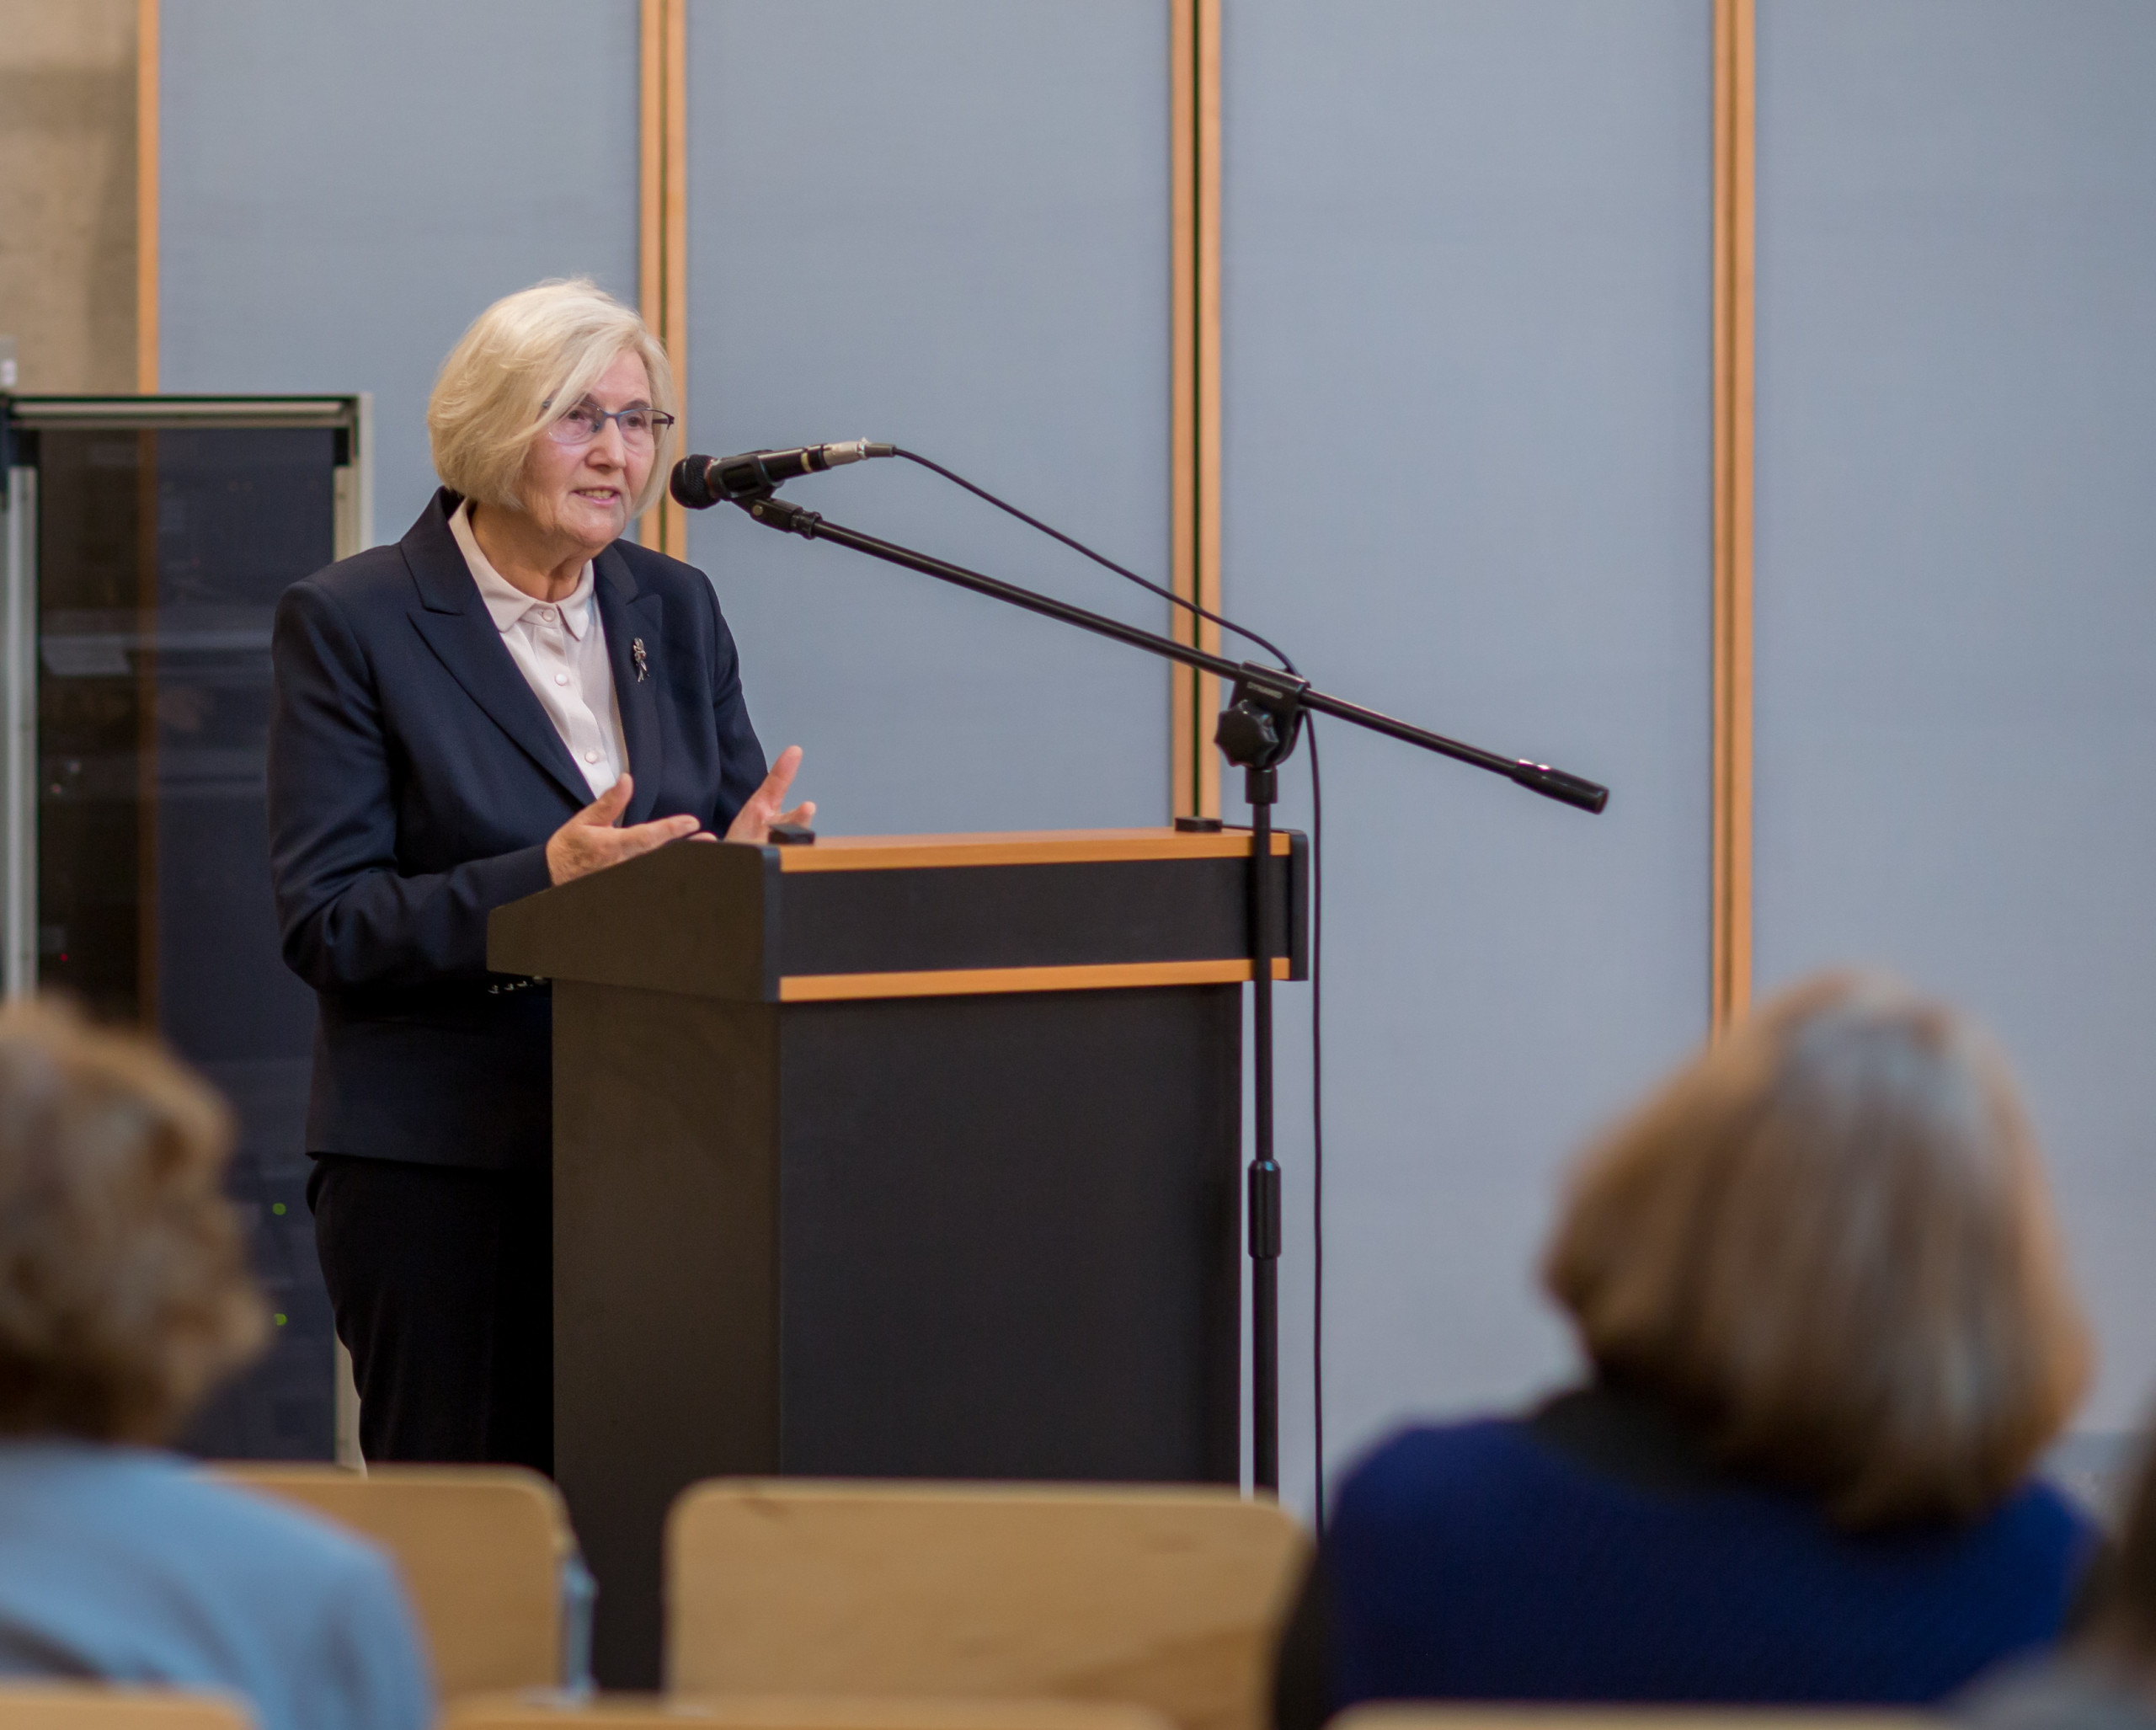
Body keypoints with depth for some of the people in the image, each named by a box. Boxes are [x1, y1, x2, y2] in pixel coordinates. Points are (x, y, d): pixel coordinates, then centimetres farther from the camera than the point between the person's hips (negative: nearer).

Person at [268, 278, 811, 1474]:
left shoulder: (676, 610, 13)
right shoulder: (351, 623, -4)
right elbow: (323, 924, -9)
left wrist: (744, 853, -9)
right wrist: (545, 879, -22)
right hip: (442, 1163, -4)